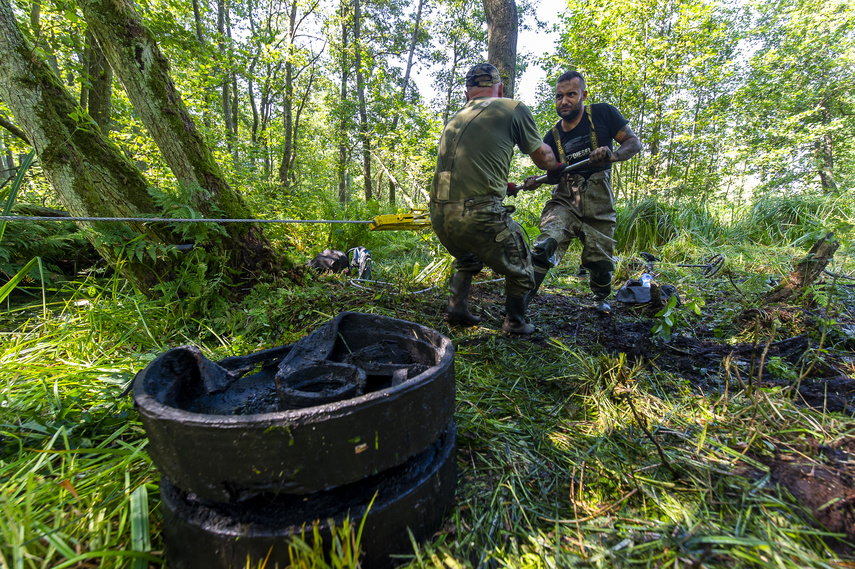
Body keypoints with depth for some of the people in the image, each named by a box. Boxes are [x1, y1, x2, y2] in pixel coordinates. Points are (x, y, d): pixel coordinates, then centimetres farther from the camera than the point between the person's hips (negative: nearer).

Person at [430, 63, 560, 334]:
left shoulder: (455, 118, 23)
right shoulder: (514, 109, 6)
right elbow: (542, 158, 16)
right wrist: (557, 165, 40)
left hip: (438, 217, 6)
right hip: (478, 216, -6)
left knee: (467, 259, 36)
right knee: (519, 268, 19)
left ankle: (456, 308, 30)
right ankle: (515, 323, 30)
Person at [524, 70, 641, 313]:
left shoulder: (602, 114, 0)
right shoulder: (553, 137, 7)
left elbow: (634, 142, 0)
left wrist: (611, 155, -22)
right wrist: (538, 182, -6)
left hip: (599, 206, -1)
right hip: (564, 202, 1)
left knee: (601, 262, 5)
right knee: (545, 245, -25)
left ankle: (600, 299, 36)